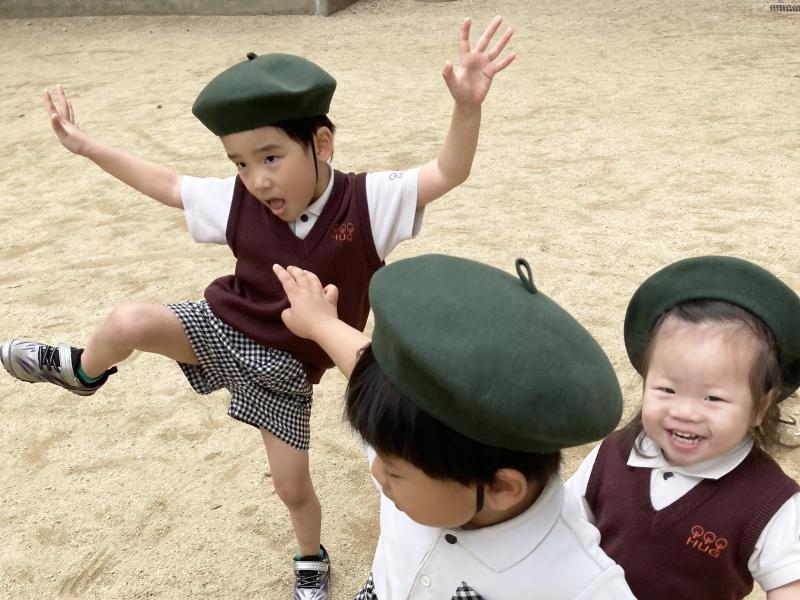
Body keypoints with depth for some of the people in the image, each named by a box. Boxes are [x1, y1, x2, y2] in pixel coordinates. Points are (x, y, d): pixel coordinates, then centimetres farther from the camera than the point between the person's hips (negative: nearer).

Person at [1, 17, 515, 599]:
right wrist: (86, 146, 5)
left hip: (284, 368, -1)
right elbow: (168, 185, 3)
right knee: (128, 322, -25)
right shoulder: (238, 202, -11)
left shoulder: (367, 202, -19)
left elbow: (447, 173, -25)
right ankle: (82, 371, 12)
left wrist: (467, 105, -44)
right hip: (222, 329, 1)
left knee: (293, 486, 11)